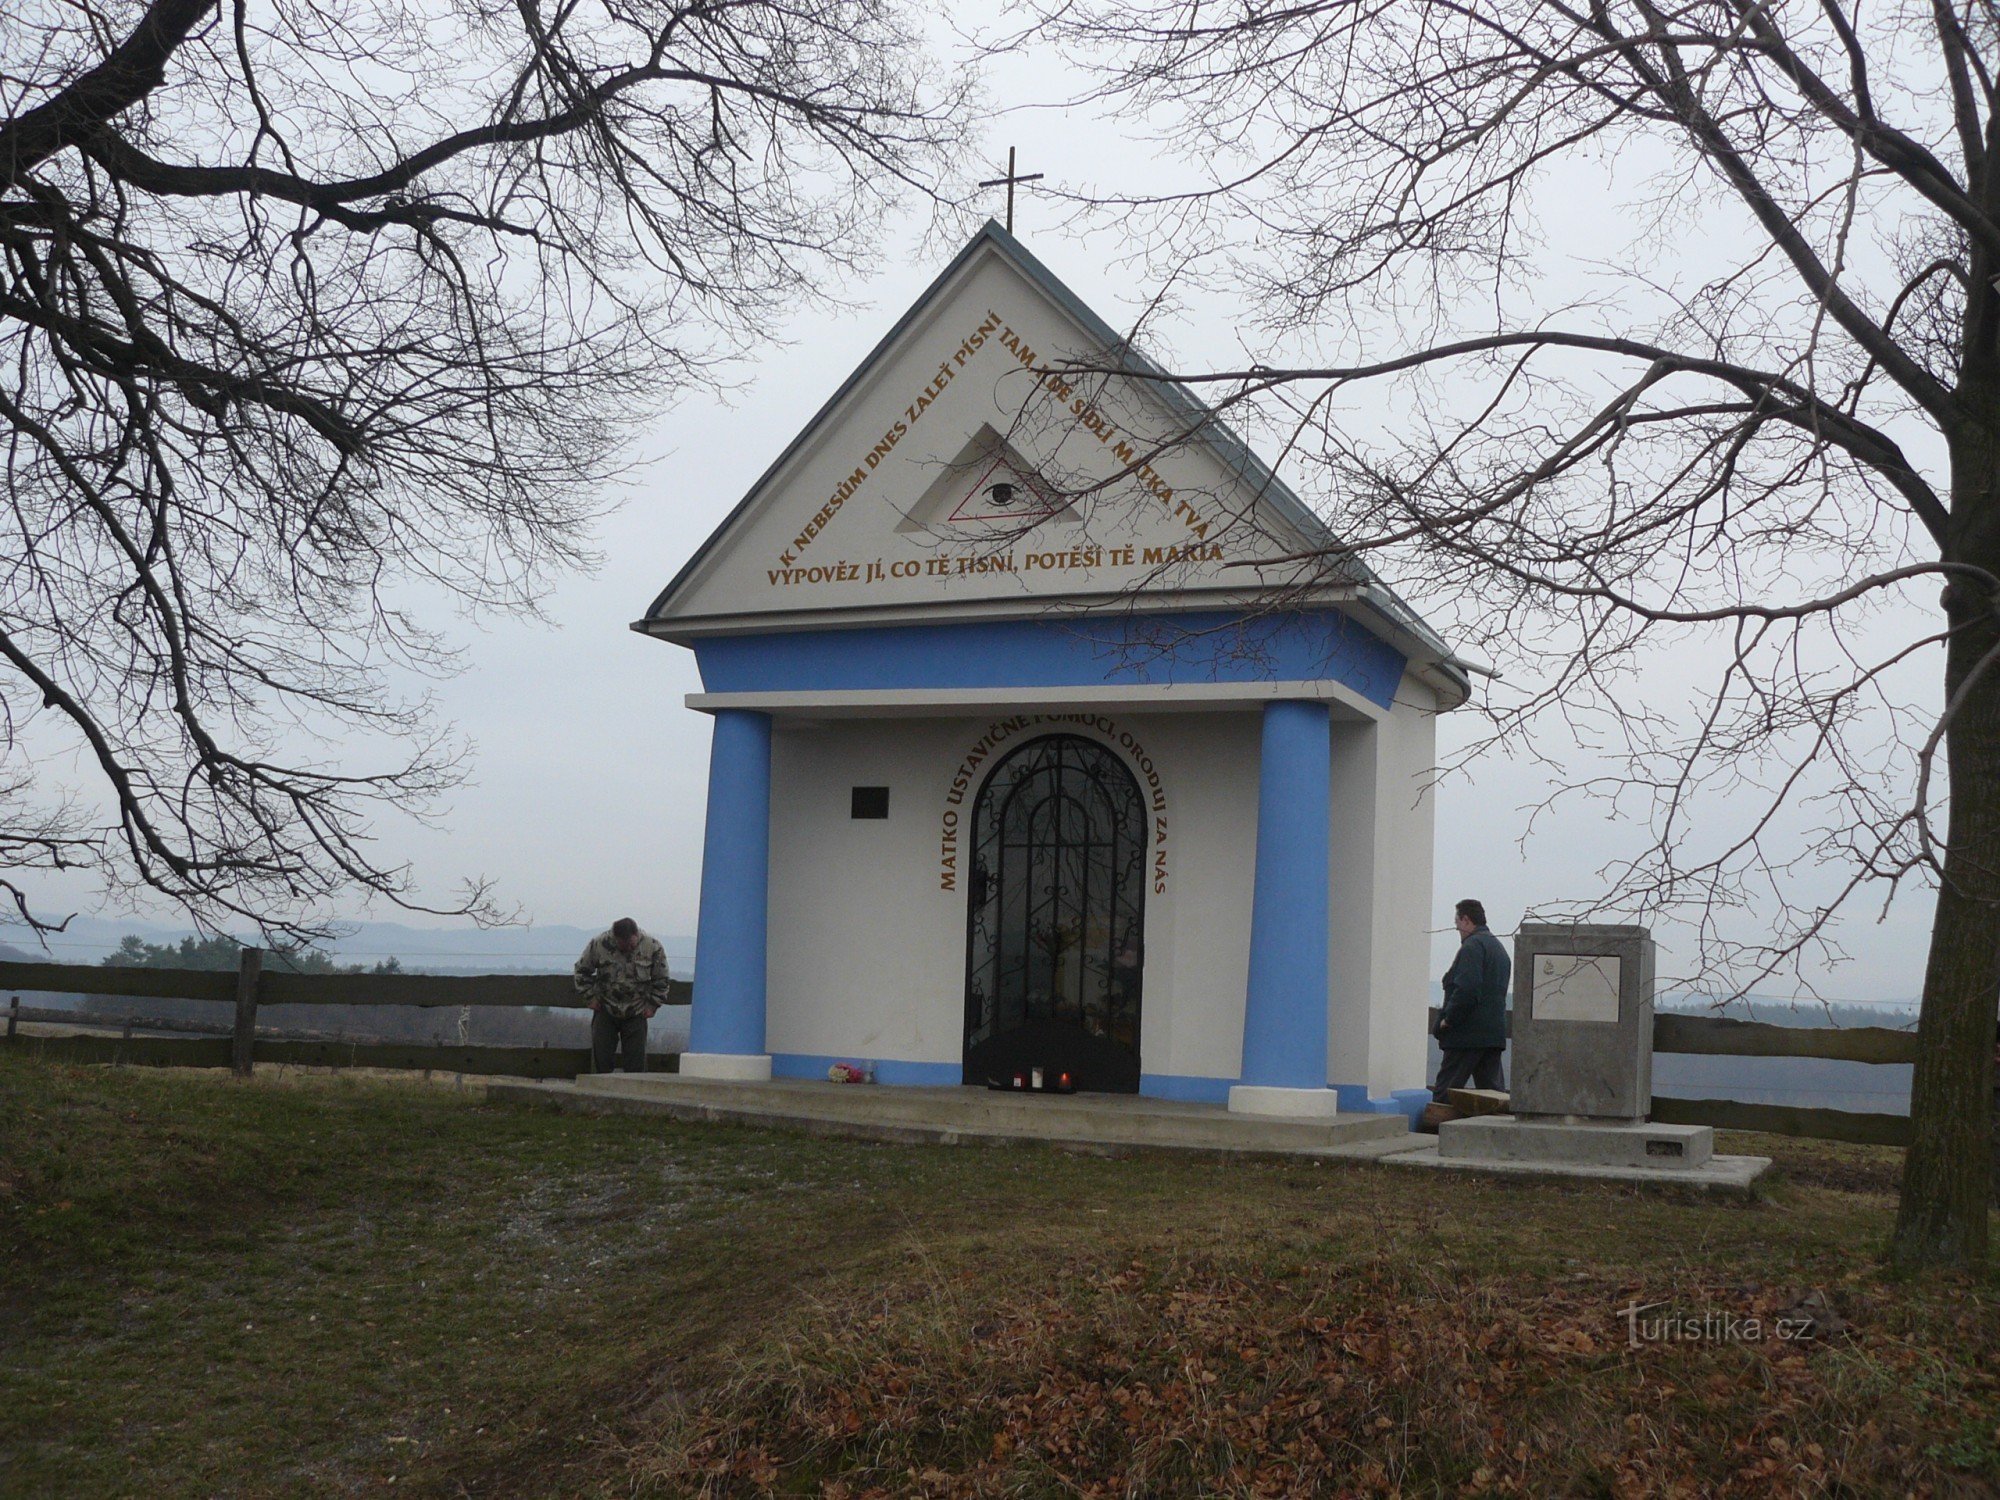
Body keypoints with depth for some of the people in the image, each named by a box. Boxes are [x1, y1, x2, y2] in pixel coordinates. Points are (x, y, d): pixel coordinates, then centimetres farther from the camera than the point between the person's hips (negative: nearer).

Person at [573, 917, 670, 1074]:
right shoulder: (599, 944, -11)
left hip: (636, 1014, 0)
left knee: (636, 1061, -4)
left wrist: (652, 1005, 0)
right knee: (600, 1058, -4)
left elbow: (661, 980, 4)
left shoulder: (653, 948, -10)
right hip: (605, 1011, 0)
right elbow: (582, 971, 5)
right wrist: (591, 997, 1)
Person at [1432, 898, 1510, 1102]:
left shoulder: (1472, 946, -10)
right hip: (1495, 1031, 9)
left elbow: (1466, 989, -22)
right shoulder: (1499, 948, 21)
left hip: (1468, 1034, -9)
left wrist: (1448, 1019, -13)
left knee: (1445, 1093, -7)